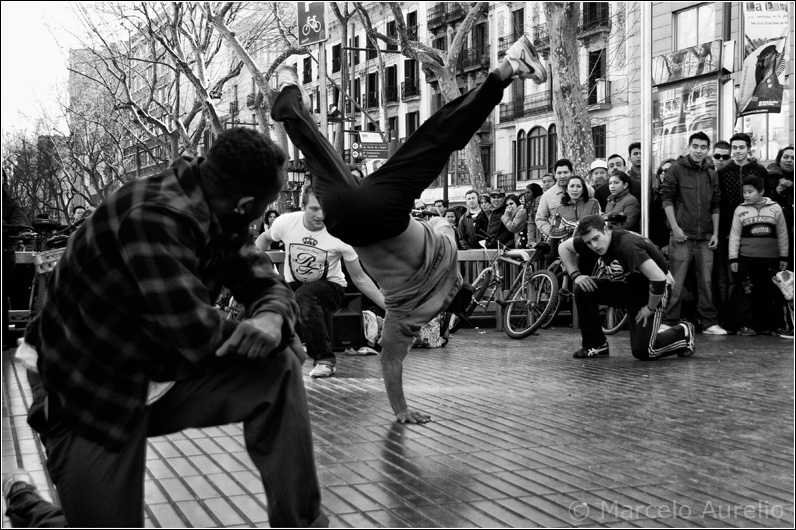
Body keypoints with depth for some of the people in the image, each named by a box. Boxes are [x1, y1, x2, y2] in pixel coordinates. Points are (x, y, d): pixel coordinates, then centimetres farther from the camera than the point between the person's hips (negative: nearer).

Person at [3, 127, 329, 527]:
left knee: (279, 367, -12)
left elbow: (268, 285, 0)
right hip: (92, 401, -7)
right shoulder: (154, 217, -30)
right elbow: (199, 335, -33)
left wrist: (272, 318, -24)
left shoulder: (221, 219, -4)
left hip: (161, 378, 7)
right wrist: (249, 334, -13)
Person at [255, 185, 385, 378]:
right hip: (294, 285, 3)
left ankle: (325, 360, -23)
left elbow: (359, 278, -11)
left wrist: (387, 305, -18)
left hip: (331, 286, -3)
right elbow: (264, 239, 11)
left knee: (305, 295, -39)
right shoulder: (286, 222, -14)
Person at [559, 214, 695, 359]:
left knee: (642, 351, -13)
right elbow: (564, 247, 6)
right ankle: (596, 345, 2)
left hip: (651, 292, -7)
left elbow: (659, 279, -39)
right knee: (583, 291, -13)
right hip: (625, 286, 7)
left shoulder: (627, 245, -35)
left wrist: (649, 308, -23)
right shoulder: (594, 240, -13)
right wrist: (576, 275, -7)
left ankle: (683, 333, 15)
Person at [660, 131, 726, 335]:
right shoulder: (676, 169, -1)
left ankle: (710, 323, 12)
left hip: (705, 237, 4)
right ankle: (670, 323, 2)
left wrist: (715, 233, 7)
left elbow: (715, 206, 14)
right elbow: (666, 197, -5)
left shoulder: (711, 174, 12)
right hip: (682, 235, -4)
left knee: (706, 281, 6)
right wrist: (675, 227, -12)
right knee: (676, 281, -4)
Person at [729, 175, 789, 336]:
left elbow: (782, 234, 9)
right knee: (747, 293, -1)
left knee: (773, 294, 5)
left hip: (771, 259, 1)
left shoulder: (775, 208, 5)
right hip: (747, 258, 0)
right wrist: (733, 258, -1)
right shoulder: (740, 210, 5)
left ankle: (775, 325, 13)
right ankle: (747, 325, 5)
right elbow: (734, 236, 5)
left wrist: (784, 257, 7)